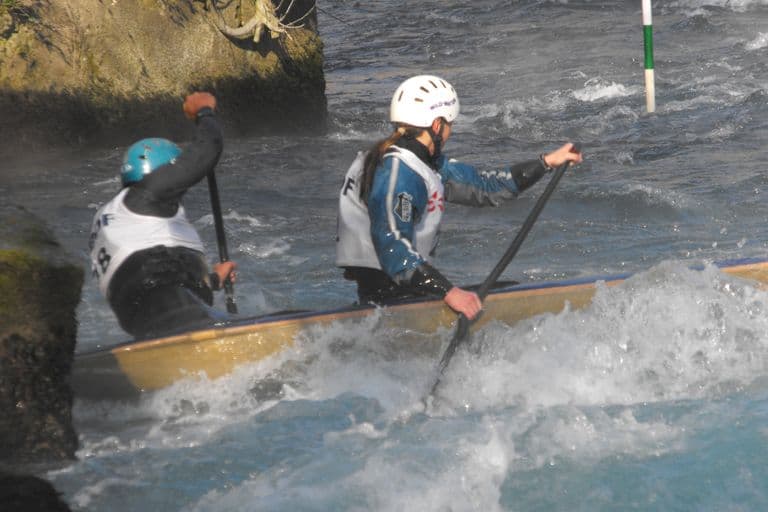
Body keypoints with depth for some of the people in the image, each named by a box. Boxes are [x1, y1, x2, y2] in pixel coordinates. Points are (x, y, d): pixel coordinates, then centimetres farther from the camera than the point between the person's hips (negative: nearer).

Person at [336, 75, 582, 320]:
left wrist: (547, 162, 19)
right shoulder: (398, 173, -19)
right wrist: (448, 291, -35)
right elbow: (393, 249, -29)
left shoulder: (425, 162, 12)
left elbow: (483, 186, 19)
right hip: (387, 296, -11)